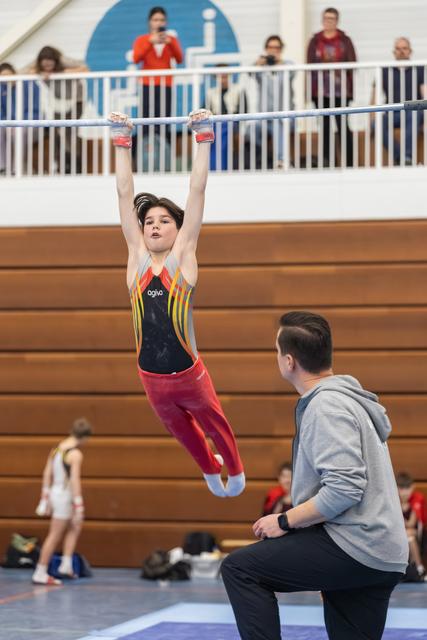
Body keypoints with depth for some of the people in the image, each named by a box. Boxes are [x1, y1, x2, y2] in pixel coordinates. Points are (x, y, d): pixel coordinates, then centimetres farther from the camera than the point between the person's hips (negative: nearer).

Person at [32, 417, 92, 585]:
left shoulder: (56, 449, 9)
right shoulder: (76, 454, -15)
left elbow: (47, 474, 13)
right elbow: (75, 481, -20)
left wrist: (45, 499, 19)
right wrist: (79, 507, -18)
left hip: (54, 493, 8)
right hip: (65, 496, -8)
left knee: (75, 527, 22)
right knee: (55, 536, -1)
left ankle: (66, 565, 17)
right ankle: (40, 574, 3)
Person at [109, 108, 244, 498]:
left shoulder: (183, 255, -7)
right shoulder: (137, 257, -1)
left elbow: (197, 191, -8)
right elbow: (125, 194, -1)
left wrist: (204, 138, -9)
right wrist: (122, 141, -1)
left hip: (189, 374, -3)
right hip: (152, 378, 3)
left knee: (213, 423, 19)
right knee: (181, 430, 25)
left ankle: (236, 470, 47)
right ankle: (210, 469, 52)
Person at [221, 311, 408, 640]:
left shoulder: (327, 405, -14)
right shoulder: (345, 397, 18)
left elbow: (344, 489, -23)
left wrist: (285, 522, -13)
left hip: (353, 549, -10)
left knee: (239, 568, -9)